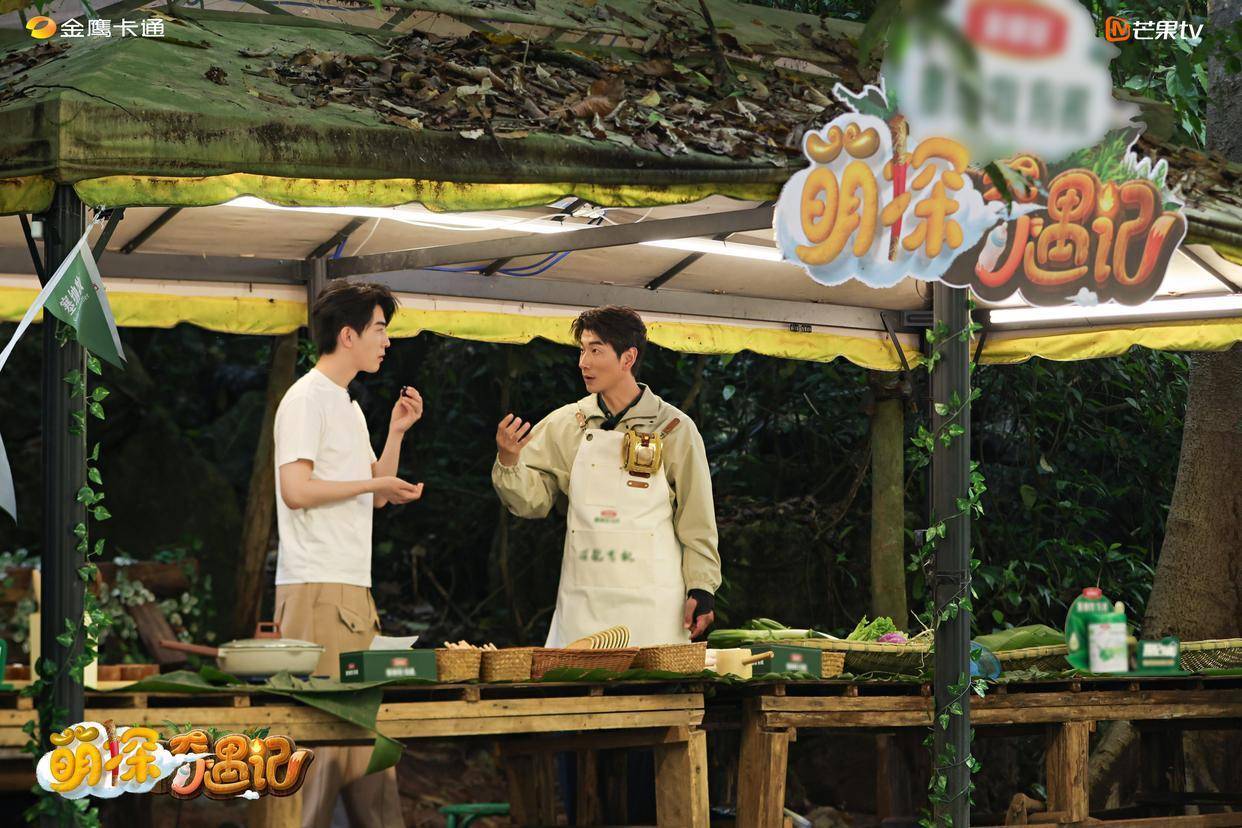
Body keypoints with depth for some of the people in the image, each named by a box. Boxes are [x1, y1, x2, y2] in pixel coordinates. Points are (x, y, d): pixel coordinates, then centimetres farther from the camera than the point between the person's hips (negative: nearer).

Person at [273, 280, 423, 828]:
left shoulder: (348, 406, 21)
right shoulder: (307, 399, -8)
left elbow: (375, 497, 23)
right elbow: (296, 490, -19)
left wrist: (395, 434, 12)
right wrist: (372, 482, -11)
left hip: (352, 587, 10)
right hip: (316, 589, -10)